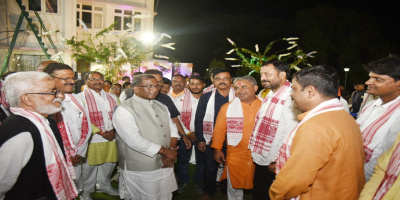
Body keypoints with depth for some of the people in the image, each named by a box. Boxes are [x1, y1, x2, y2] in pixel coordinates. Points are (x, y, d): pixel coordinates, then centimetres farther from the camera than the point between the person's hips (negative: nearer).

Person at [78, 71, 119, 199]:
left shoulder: (112, 97, 13)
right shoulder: (81, 97, -5)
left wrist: (113, 130, -5)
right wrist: (101, 133, -13)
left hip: (111, 138, 5)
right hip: (92, 139, -5)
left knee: (109, 164, 15)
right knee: (89, 166, 6)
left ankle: (104, 185, 39)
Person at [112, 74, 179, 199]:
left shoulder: (161, 106, 10)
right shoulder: (124, 110, -14)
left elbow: (172, 129, 8)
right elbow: (134, 140, -23)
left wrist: (170, 153, -9)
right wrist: (164, 151, -17)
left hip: (165, 166, 7)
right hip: (140, 172, -6)